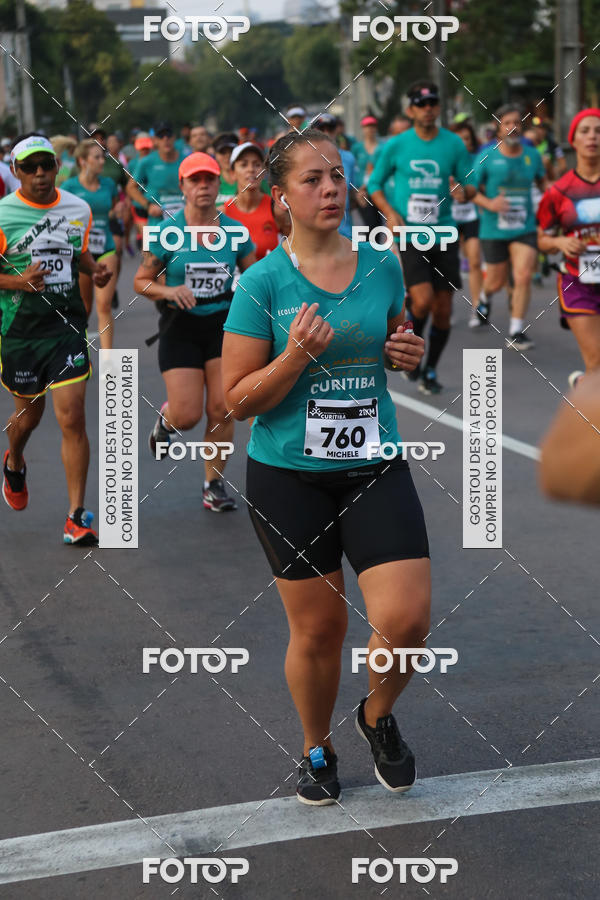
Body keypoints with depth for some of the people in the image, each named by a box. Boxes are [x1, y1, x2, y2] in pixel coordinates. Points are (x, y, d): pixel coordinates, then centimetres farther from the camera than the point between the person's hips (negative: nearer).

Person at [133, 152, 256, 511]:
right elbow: (141, 281, 1)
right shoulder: (167, 233, -5)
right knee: (188, 416, -8)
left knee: (222, 410, -4)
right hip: (181, 327, -2)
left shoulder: (234, 231, 2)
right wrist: (169, 291, -18)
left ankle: (214, 484, 13)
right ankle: (166, 418, 30)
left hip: (223, 324, 2)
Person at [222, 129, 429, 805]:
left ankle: (378, 716, 22)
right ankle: (317, 750, 34)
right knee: (317, 631, 7)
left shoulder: (382, 266, 3)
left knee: (406, 620, -10)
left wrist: (409, 353, -1)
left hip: (374, 469, 2)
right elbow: (237, 400, -8)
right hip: (289, 477, -2)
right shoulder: (263, 282, -8)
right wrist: (296, 357, -24)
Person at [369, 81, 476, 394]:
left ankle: (430, 370, 22)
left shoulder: (454, 144, 3)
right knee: (422, 300, -20)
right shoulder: (395, 145, 0)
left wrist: (463, 191, -16)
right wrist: (390, 212, -8)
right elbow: (374, 184, 9)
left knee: (443, 309, 3)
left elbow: (470, 185, 9)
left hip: (443, 236, 2)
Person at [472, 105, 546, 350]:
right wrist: (489, 204, -21)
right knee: (497, 282, 10)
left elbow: (542, 182, 21)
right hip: (494, 229, -1)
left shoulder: (532, 155, 3)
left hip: (525, 228, 2)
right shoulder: (487, 157, -6)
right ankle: (484, 297, 48)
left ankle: (516, 332, -5)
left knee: (523, 277, -13)